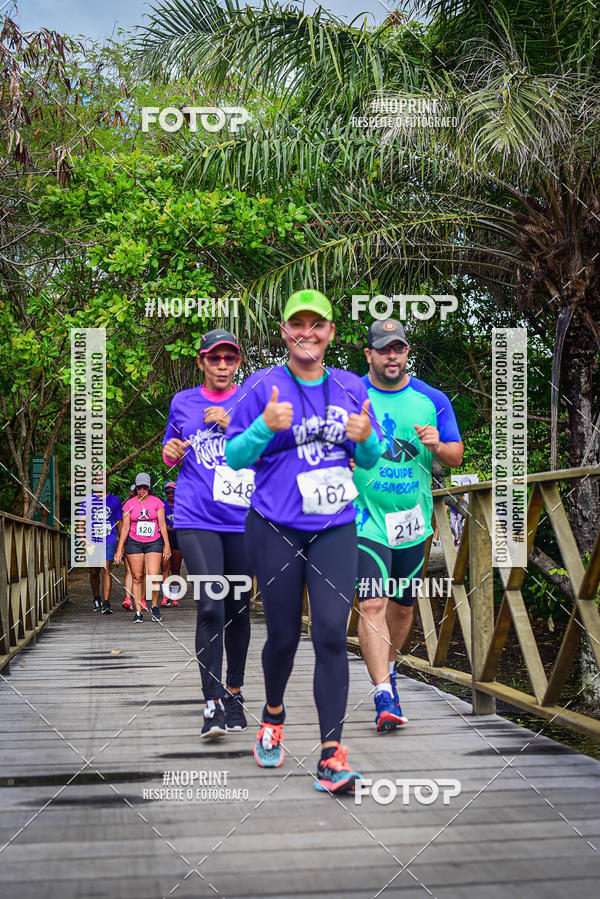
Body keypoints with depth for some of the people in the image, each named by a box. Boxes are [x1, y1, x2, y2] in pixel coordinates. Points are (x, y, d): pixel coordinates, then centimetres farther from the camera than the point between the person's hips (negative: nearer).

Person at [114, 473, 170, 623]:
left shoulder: (157, 502, 2)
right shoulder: (129, 504, 3)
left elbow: (162, 525, 4)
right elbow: (125, 527, 3)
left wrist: (167, 545, -1)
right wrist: (119, 549, -1)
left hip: (154, 542, -1)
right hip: (134, 543, 1)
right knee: (137, 578, 0)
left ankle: (155, 606, 12)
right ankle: (138, 612, 6)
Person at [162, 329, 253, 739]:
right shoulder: (182, 402, 12)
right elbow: (172, 452, 25)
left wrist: (234, 424, -12)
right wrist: (170, 452, 2)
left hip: (244, 520, 1)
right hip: (196, 520, -1)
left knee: (238, 609, 10)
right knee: (210, 607, -14)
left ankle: (234, 693, 28)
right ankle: (213, 704, -10)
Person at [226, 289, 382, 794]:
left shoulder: (351, 388, 8)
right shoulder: (263, 387, -1)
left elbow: (370, 460, 15)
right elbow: (235, 457, -2)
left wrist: (366, 439, -8)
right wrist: (266, 426, -20)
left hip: (335, 529, 2)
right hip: (276, 529, -2)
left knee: (332, 633, -8)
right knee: (284, 635, 7)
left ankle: (331, 755, -3)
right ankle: (273, 714, 38)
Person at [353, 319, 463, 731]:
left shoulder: (433, 400, 3)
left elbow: (456, 456, 4)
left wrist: (437, 445, -17)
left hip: (413, 518, 3)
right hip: (366, 517, -3)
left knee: (403, 605, 15)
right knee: (372, 604, -15)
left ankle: (387, 667, 41)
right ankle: (384, 695, -14)